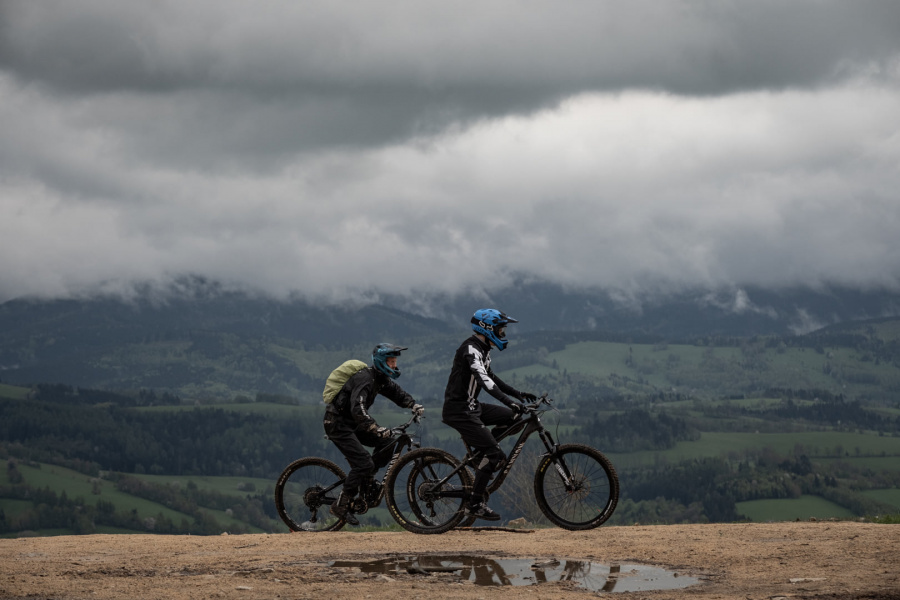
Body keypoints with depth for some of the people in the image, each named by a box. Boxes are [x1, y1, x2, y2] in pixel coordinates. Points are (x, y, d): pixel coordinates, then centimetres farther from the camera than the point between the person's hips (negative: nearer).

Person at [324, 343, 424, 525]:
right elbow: (358, 410, -37)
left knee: (388, 442, -2)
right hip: (337, 424, -9)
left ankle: (367, 479, 11)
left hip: (352, 424, 9)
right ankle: (341, 506, -9)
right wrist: (377, 429, -48)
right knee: (363, 462, -17)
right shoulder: (364, 379, -25)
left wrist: (415, 406, -7)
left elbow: (397, 393, 13)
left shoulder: (381, 378, 4)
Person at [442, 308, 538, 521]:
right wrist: (509, 401, -42)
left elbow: (490, 377, 26)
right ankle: (475, 504, -7)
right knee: (495, 455, -14)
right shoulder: (471, 349, -18)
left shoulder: (482, 350, 14)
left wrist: (518, 394, 18)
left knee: (513, 417, 8)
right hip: (458, 411, -10)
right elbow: (484, 379, -33)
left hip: (471, 407, 10)